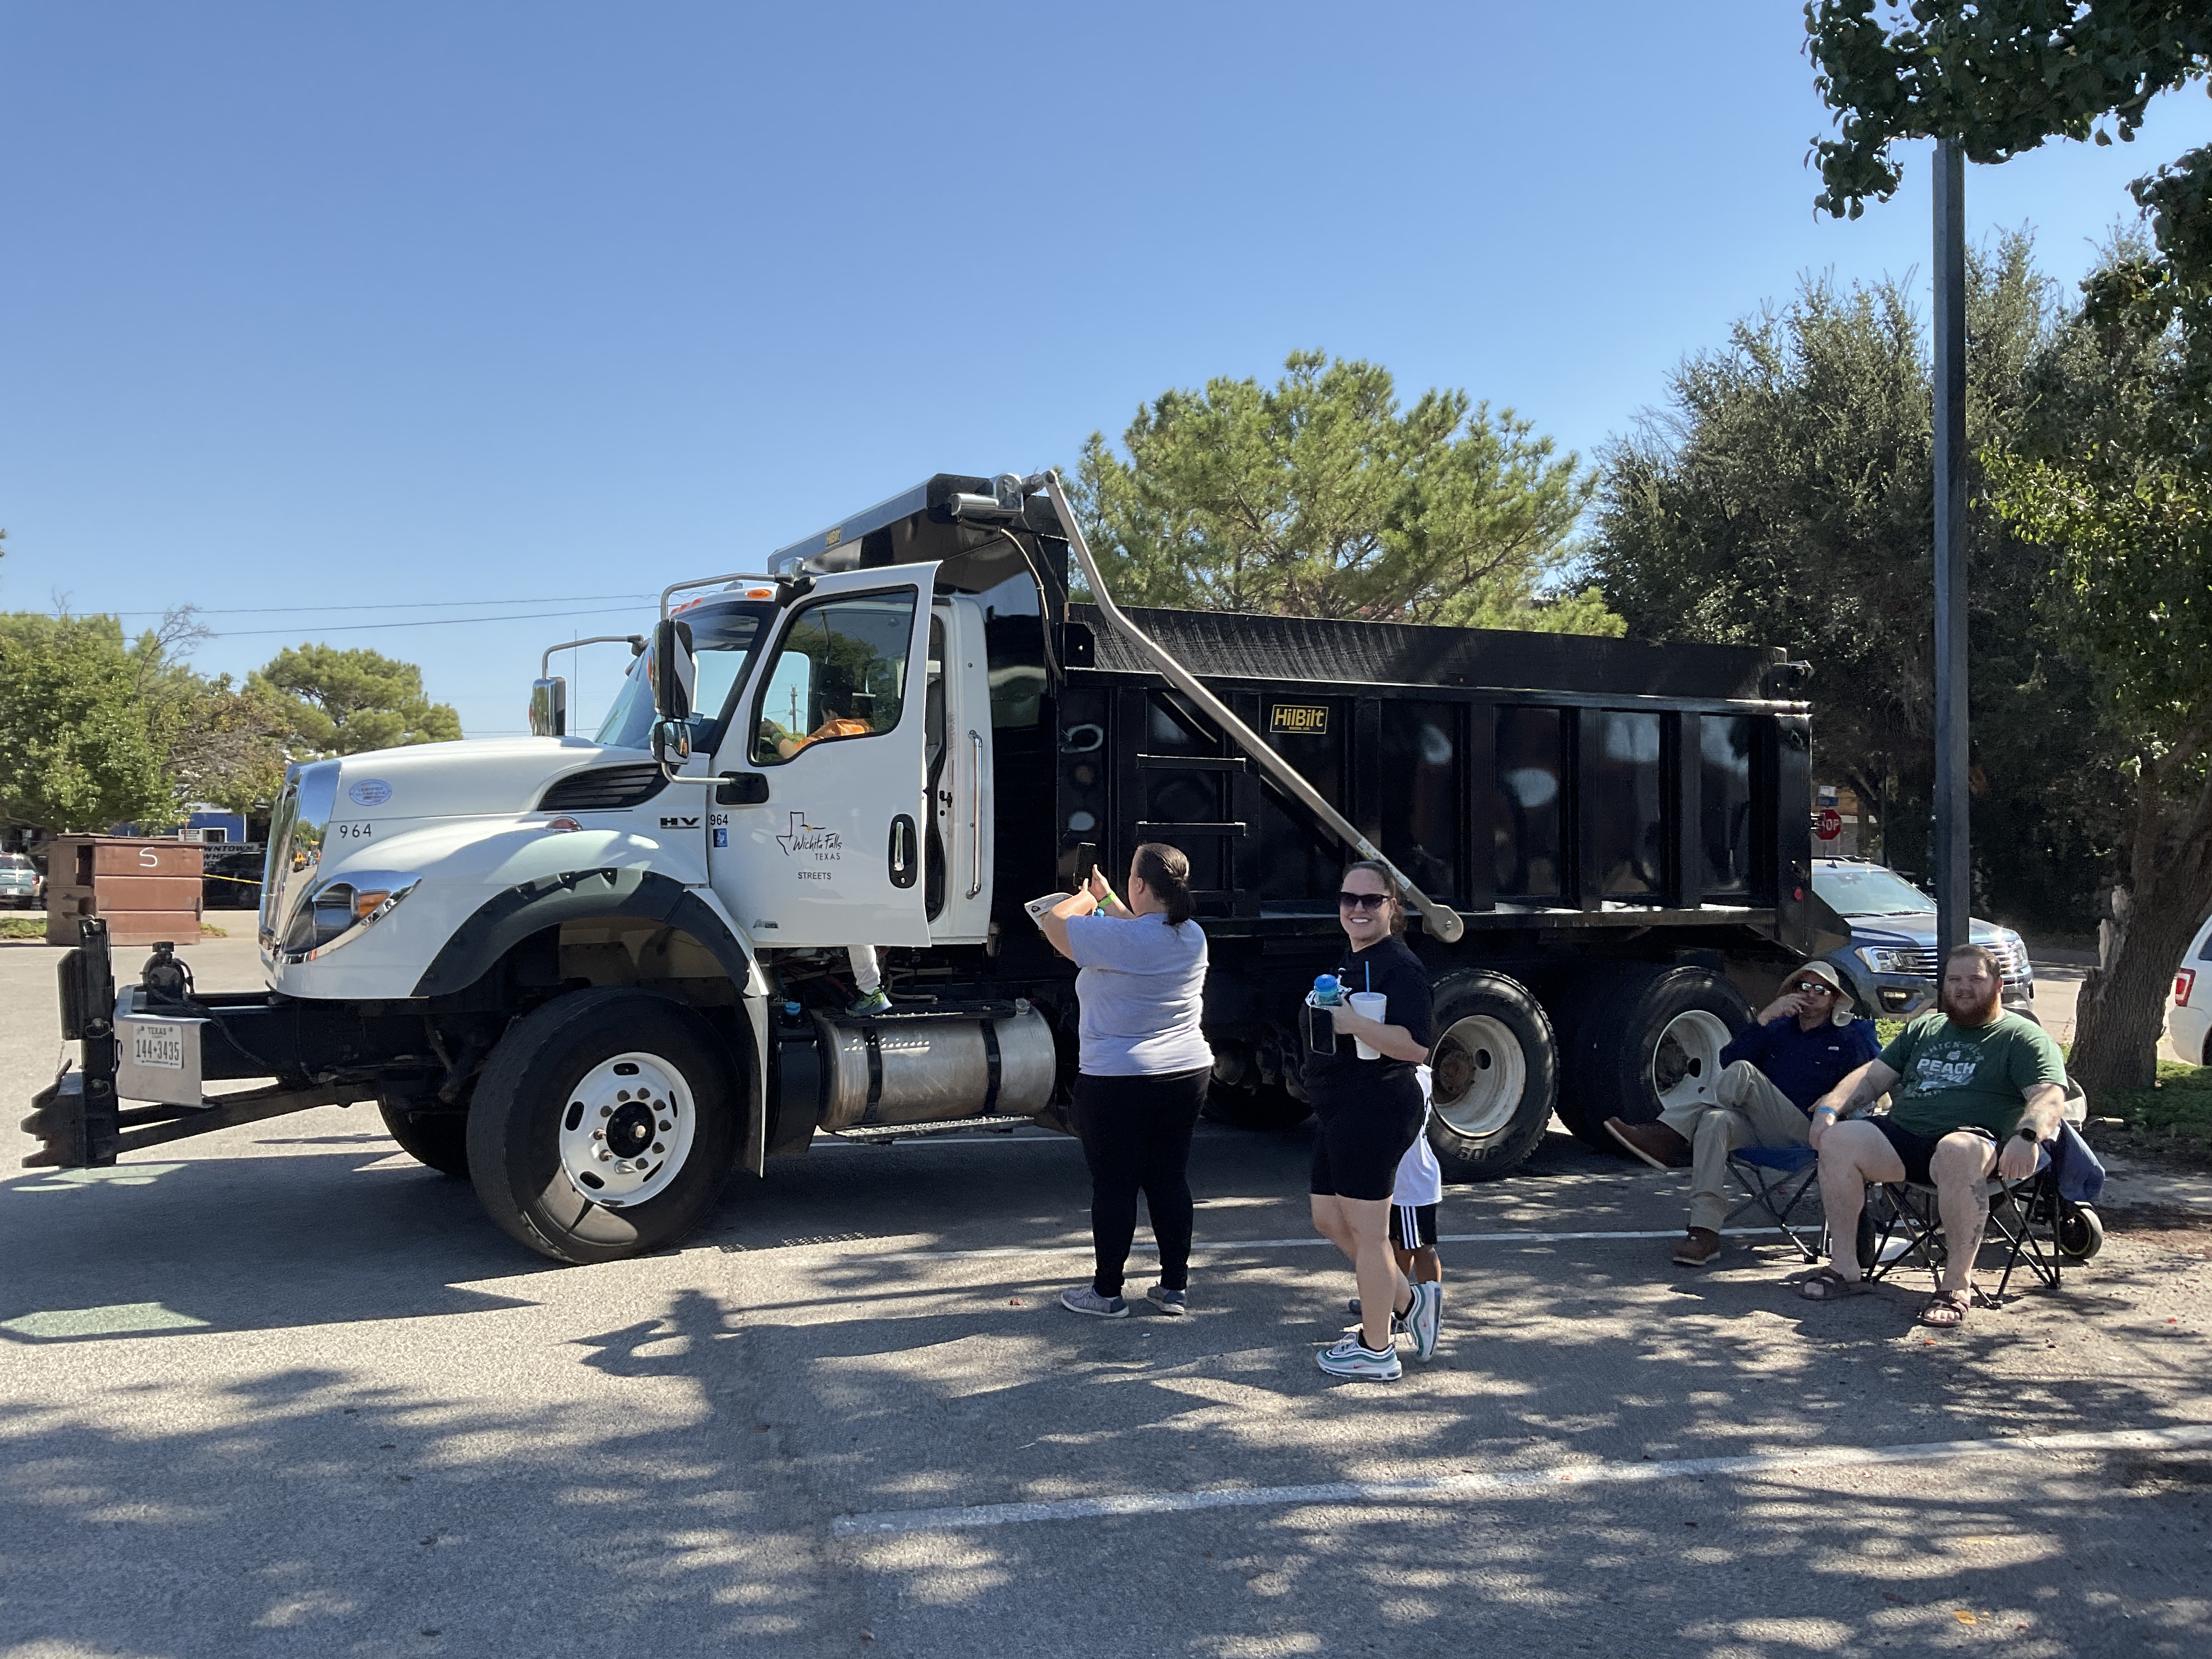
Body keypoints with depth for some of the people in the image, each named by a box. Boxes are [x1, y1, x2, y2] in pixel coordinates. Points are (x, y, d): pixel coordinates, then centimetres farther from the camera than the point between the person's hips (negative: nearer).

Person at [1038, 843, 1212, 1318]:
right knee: (1171, 1179, 13)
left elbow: (1053, 922, -7)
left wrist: (1086, 898, 12)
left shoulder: (1116, 938, -20)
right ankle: (1175, 1287, 20)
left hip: (1118, 1082, -7)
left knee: (1114, 1185, 3)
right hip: (1188, 1074, 7)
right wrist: (1106, 897, 33)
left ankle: (1107, 1292, 13)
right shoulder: (1194, 937, 3)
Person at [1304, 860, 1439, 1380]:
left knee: (1366, 1230, 1)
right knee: (1329, 1219, 18)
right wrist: (1323, 1016, 15)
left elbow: (1417, 1046, -27)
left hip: (1375, 1113, -11)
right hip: (1341, 1113, 11)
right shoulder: (1351, 961, 15)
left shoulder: (1399, 966, -16)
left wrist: (1352, 1023, -29)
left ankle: (1376, 1351, 14)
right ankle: (1412, 1301, 28)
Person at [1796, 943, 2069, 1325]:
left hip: (1974, 1140, -5)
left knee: (1957, 1152, -41)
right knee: (1837, 1141, -21)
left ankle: (1957, 1283, -33)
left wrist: (2027, 1136, -30)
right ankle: (1844, 1268, -16)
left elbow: (2050, 1097, -7)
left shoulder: (2022, 1037, 9)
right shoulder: (1924, 1029, 27)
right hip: (1902, 1137, 5)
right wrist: (1829, 1108, 4)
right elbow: (1873, 1076, 23)